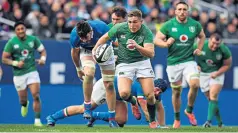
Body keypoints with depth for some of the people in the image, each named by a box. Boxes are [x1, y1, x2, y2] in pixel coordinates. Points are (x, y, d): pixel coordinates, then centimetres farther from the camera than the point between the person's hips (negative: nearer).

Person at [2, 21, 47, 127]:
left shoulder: (33, 39, -1)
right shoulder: (11, 43, -7)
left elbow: (43, 50, 11)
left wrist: (43, 59, -10)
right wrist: (15, 63, -18)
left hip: (32, 71, 0)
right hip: (19, 74, 0)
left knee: (36, 96, -14)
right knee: (23, 99, 9)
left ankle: (37, 120, -6)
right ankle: (24, 105, 48)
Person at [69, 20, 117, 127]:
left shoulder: (101, 28, -37)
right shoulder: (74, 36, -30)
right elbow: (75, 52, -7)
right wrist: (78, 69, 4)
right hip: (87, 51, 0)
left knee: (109, 85, -2)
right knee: (89, 74, -31)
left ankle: (112, 119, 7)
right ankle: (87, 107, -14)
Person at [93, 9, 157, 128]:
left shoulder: (146, 32, -18)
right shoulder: (119, 28, -14)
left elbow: (151, 53, -28)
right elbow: (105, 38, 5)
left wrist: (137, 46, -43)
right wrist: (94, 50, 2)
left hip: (142, 62, 0)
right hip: (124, 64, 0)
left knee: (150, 95, -10)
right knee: (124, 93, -22)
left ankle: (152, 121, 18)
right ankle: (134, 103, 16)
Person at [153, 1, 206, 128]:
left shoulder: (195, 25, 1)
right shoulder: (168, 25, -5)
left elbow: (202, 36, 20)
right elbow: (156, 39, -5)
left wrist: (199, 49, 6)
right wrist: (166, 44, -24)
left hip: (189, 61, 0)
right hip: (173, 63, 0)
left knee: (195, 84, -23)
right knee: (176, 92, 7)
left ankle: (189, 111, 1)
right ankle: (177, 119, 27)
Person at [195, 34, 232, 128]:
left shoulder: (224, 50, -16)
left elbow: (227, 65, -4)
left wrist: (217, 73, -17)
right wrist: (196, 65, -12)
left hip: (217, 73, -2)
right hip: (203, 73, 2)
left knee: (213, 95, -20)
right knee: (210, 98, 4)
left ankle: (209, 121, -23)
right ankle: (220, 122, 17)